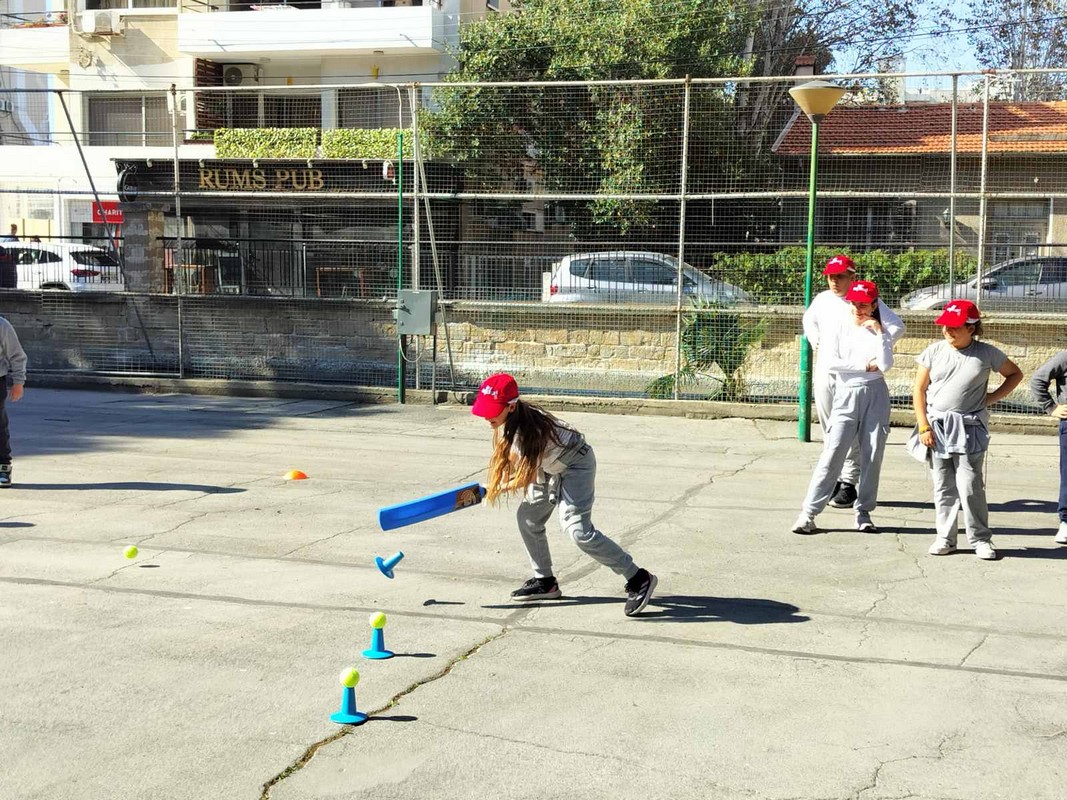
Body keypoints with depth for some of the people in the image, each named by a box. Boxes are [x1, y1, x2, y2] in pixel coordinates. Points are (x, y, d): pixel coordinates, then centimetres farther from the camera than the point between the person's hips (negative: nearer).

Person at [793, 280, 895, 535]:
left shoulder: (880, 332, 8)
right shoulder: (837, 329, 4)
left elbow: (885, 364, -10)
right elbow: (829, 363, -11)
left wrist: (879, 332, -11)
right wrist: (866, 365, -9)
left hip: (875, 396, 2)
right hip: (846, 394, -2)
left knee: (872, 455, 2)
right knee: (833, 453, -9)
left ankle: (864, 513, 11)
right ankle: (809, 513, -9)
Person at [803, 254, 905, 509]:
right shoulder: (822, 299, 10)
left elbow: (897, 327, -10)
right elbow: (809, 320, 32)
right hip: (824, 372, 6)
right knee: (829, 430, 10)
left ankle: (849, 483, -3)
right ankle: (834, 478, 20)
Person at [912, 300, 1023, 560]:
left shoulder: (986, 354, 0)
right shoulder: (934, 352, 3)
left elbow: (1015, 374, 15)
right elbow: (919, 391, 5)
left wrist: (992, 397, 2)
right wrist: (923, 427, -3)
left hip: (969, 429, -2)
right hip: (937, 428, 2)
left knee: (971, 486, -8)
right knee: (943, 487, 6)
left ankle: (980, 539, 5)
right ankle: (945, 537, 15)